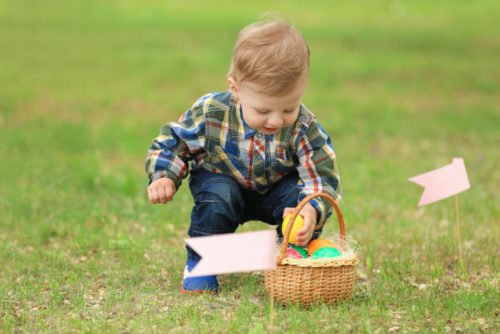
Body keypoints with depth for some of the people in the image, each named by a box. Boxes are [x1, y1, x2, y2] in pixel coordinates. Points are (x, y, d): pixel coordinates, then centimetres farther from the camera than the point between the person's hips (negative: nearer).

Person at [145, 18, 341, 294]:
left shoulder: (303, 127, -27)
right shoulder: (210, 113, -27)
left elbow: (323, 177, -28)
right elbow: (172, 141, -10)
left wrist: (311, 212, -48)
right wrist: (164, 177, -28)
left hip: (273, 191, 1)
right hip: (224, 181, -1)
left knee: (300, 195, -28)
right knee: (216, 197, -34)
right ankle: (199, 264, -11)